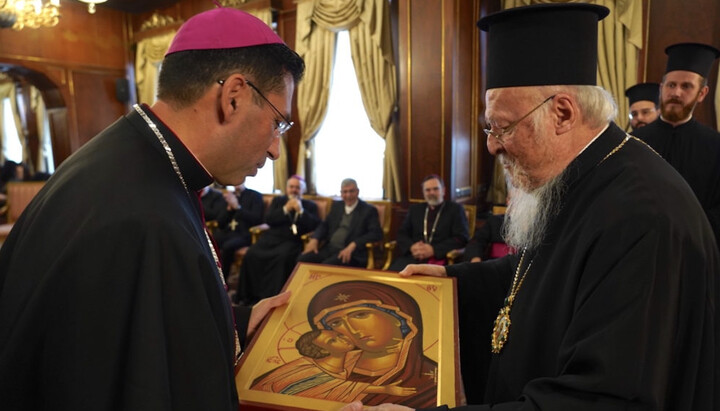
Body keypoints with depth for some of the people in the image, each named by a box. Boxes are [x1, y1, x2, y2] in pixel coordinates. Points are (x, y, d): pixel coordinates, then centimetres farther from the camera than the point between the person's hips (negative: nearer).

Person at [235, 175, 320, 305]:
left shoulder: (310, 205, 15)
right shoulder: (278, 200, 21)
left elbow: (314, 225, -1)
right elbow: (268, 219, 5)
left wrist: (301, 210, -9)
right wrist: (285, 209, -6)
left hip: (292, 240, -2)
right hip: (272, 237, 3)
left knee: (283, 257, -36)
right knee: (251, 254, -24)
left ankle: (273, 296, -29)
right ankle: (249, 294, -12)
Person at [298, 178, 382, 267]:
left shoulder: (369, 210, 3)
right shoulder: (336, 205, 20)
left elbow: (376, 233, -8)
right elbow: (324, 225, 22)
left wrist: (353, 245, -22)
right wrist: (314, 239, 0)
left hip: (351, 253, -5)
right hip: (329, 248, 5)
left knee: (326, 266, -34)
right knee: (302, 259, -20)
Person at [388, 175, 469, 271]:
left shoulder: (455, 209, 10)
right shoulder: (415, 209, 22)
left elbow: (461, 238, -1)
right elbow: (401, 233, 17)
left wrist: (433, 250, -14)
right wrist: (411, 247, -7)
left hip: (440, 258, -3)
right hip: (413, 257, 3)